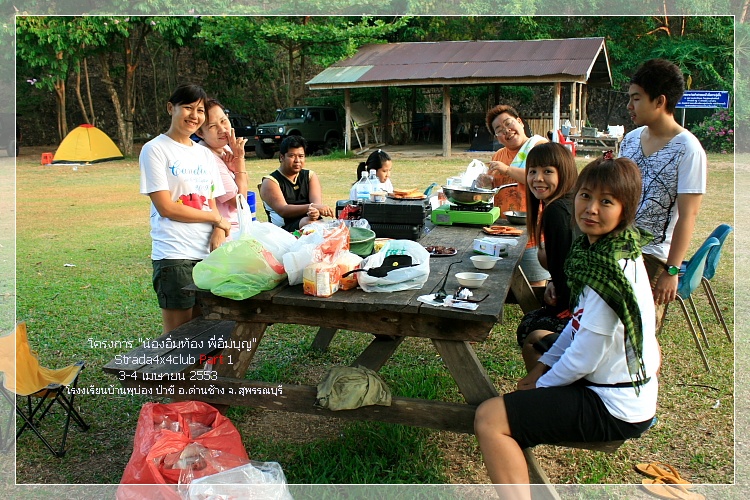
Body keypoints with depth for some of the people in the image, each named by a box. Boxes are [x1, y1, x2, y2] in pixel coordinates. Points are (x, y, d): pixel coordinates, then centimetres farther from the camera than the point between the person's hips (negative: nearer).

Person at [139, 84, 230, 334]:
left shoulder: (205, 154, 15)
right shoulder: (155, 149, -4)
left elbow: (213, 205, 13)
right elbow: (166, 207, -11)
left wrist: (217, 235, -7)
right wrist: (215, 217, -4)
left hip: (207, 255, 6)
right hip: (174, 255, -6)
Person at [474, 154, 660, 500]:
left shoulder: (611, 270, -27)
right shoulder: (601, 249, 2)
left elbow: (584, 358, -23)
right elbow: (580, 322, 11)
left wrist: (541, 384, -7)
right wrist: (543, 366, 9)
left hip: (615, 408, -10)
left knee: (488, 419, -19)